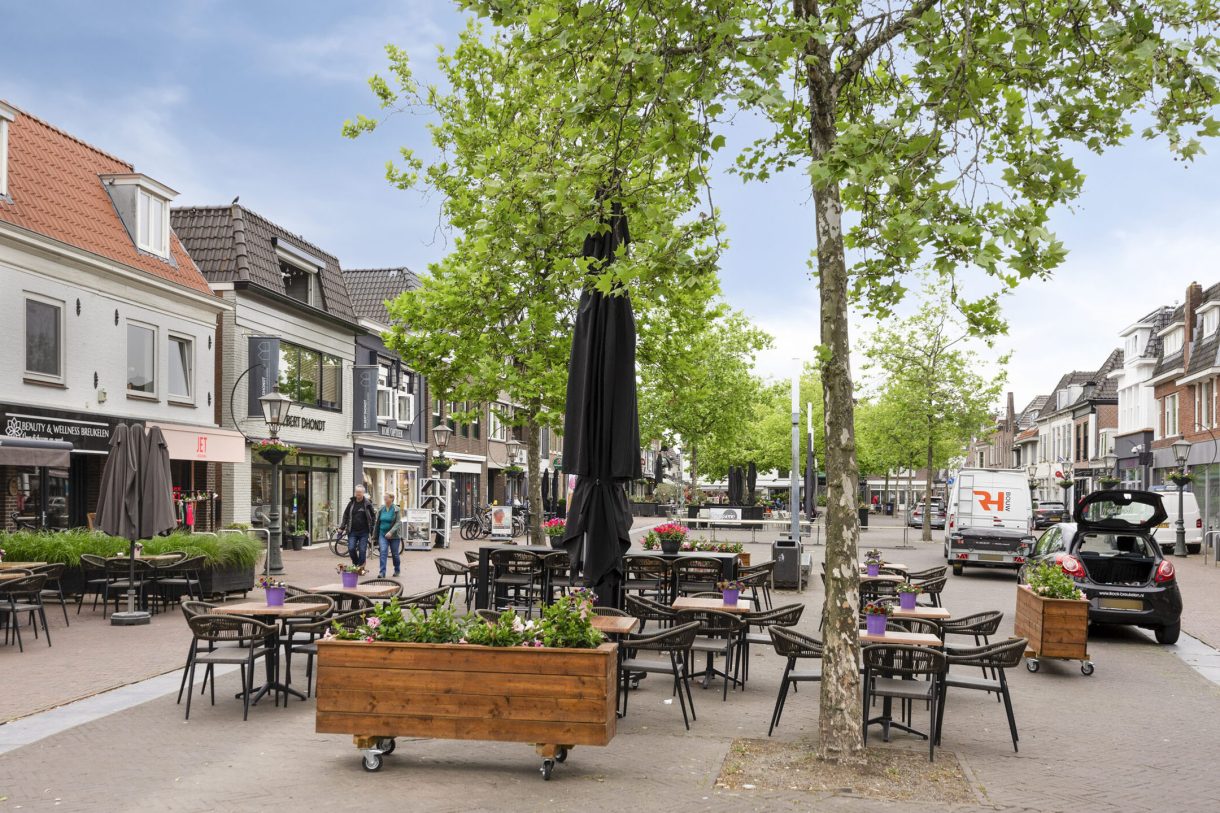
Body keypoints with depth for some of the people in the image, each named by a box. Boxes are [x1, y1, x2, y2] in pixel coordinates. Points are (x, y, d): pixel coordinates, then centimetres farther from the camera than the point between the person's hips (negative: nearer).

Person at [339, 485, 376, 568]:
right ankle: (355, 564, 17)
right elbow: (345, 515, 11)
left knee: (362, 550, -2)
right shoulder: (351, 503, 4)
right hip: (352, 531, 2)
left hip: (364, 532, -2)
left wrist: (372, 530, -1)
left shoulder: (367, 504, -1)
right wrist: (342, 527, 4)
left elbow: (373, 517, 5)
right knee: (351, 549, -6)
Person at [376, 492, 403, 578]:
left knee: (395, 554, 8)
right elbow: (378, 522, 13)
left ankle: (397, 570, 28)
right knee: (382, 552, -13)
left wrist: (391, 532, -26)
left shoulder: (396, 510, -6)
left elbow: (398, 523, -13)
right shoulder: (381, 509, 5)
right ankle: (382, 572, -16)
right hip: (383, 534, 3)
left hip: (393, 535, -3)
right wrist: (376, 535, 15)